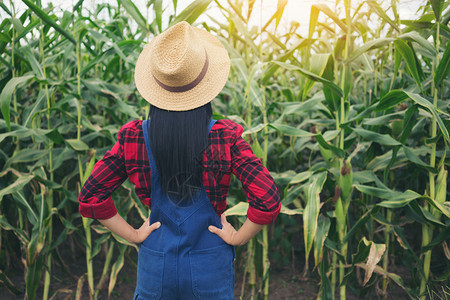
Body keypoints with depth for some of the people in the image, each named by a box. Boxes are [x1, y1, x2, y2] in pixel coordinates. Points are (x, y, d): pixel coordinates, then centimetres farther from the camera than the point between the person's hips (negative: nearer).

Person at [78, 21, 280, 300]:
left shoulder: (134, 138, -11)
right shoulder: (226, 138, -17)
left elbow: (91, 196, -8)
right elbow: (268, 200, -21)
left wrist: (132, 234, 1)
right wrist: (238, 237, -6)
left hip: (156, 265, 2)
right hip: (210, 267, -1)